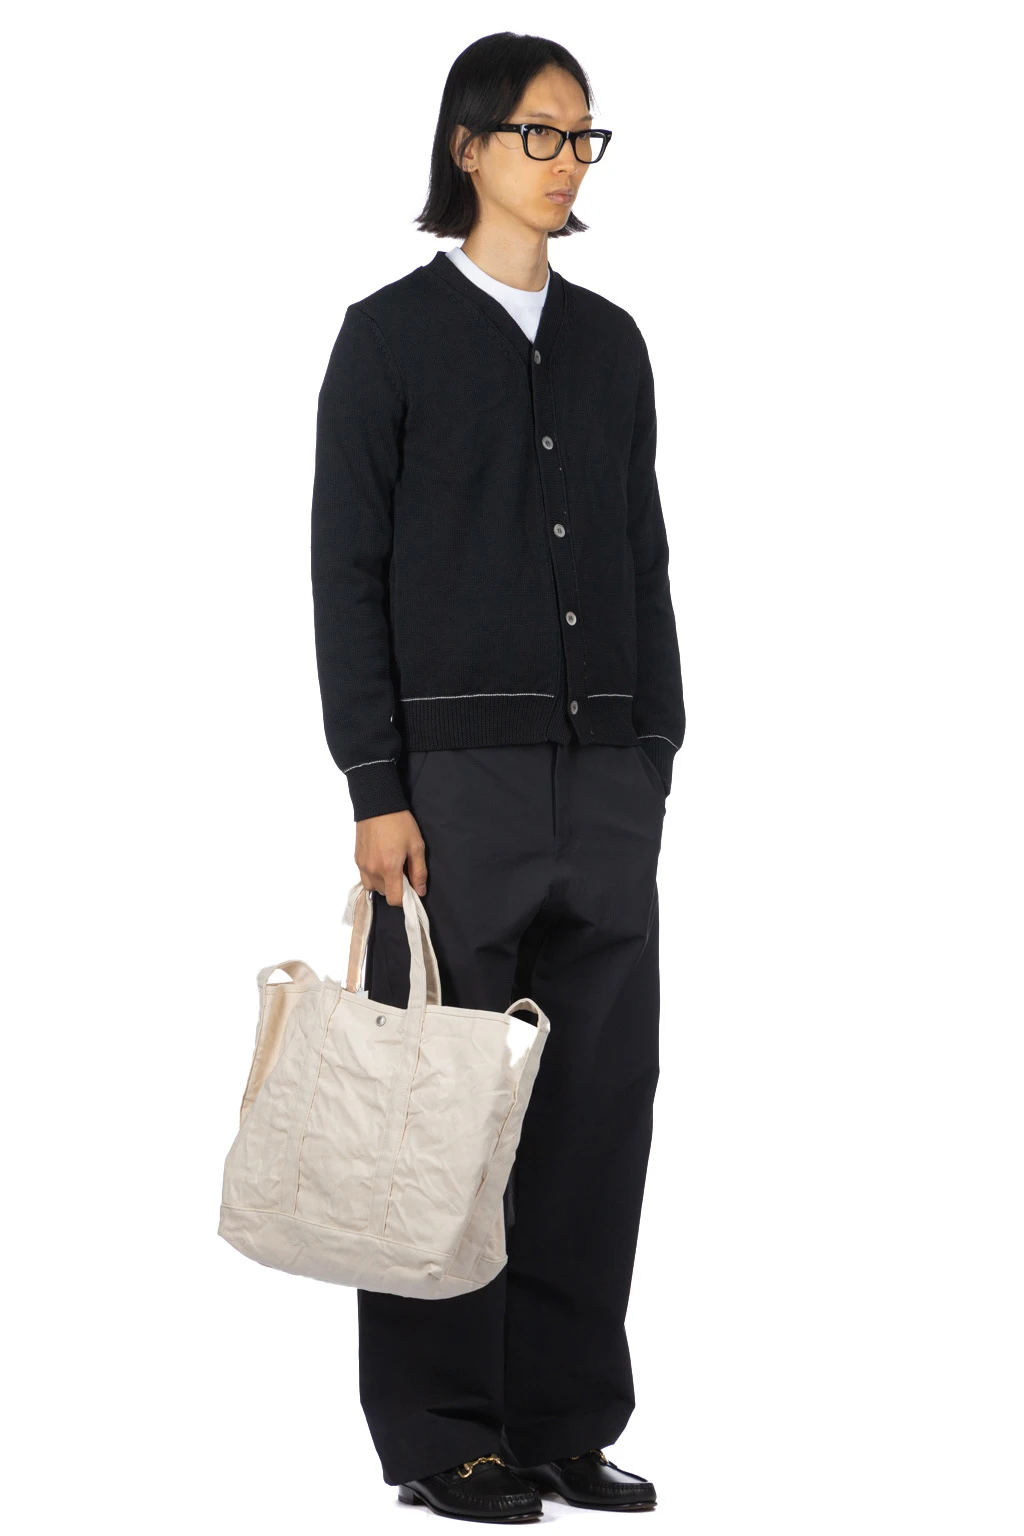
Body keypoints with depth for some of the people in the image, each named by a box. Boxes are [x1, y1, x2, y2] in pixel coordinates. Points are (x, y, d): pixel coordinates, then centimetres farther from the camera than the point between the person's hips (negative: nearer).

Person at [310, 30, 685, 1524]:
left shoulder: (610, 340, 13)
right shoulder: (392, 335, -2)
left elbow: (645, 557, 15)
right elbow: (347, 575, -6)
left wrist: (656, 755, 9)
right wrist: (377, 789, -12)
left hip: (604, 771, 5)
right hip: (457, 770, -5)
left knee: (600, 1097, 5)